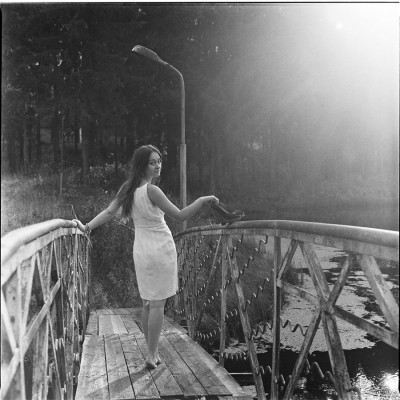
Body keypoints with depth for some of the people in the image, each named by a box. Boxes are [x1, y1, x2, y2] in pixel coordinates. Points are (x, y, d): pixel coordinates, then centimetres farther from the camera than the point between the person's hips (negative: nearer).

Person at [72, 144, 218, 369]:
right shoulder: (152, 190, -18)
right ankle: (152, 355, 2)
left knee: (148, 304, 13)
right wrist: (203, 200, -10)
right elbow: (180, 216, -18)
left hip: (141, 250, 7)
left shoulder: (128, 189, 4)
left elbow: (109, 212, 1)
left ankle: (153, 352, 22)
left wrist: (87, 227, 8)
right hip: (160, 249, -7)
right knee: (158, 304, -1)